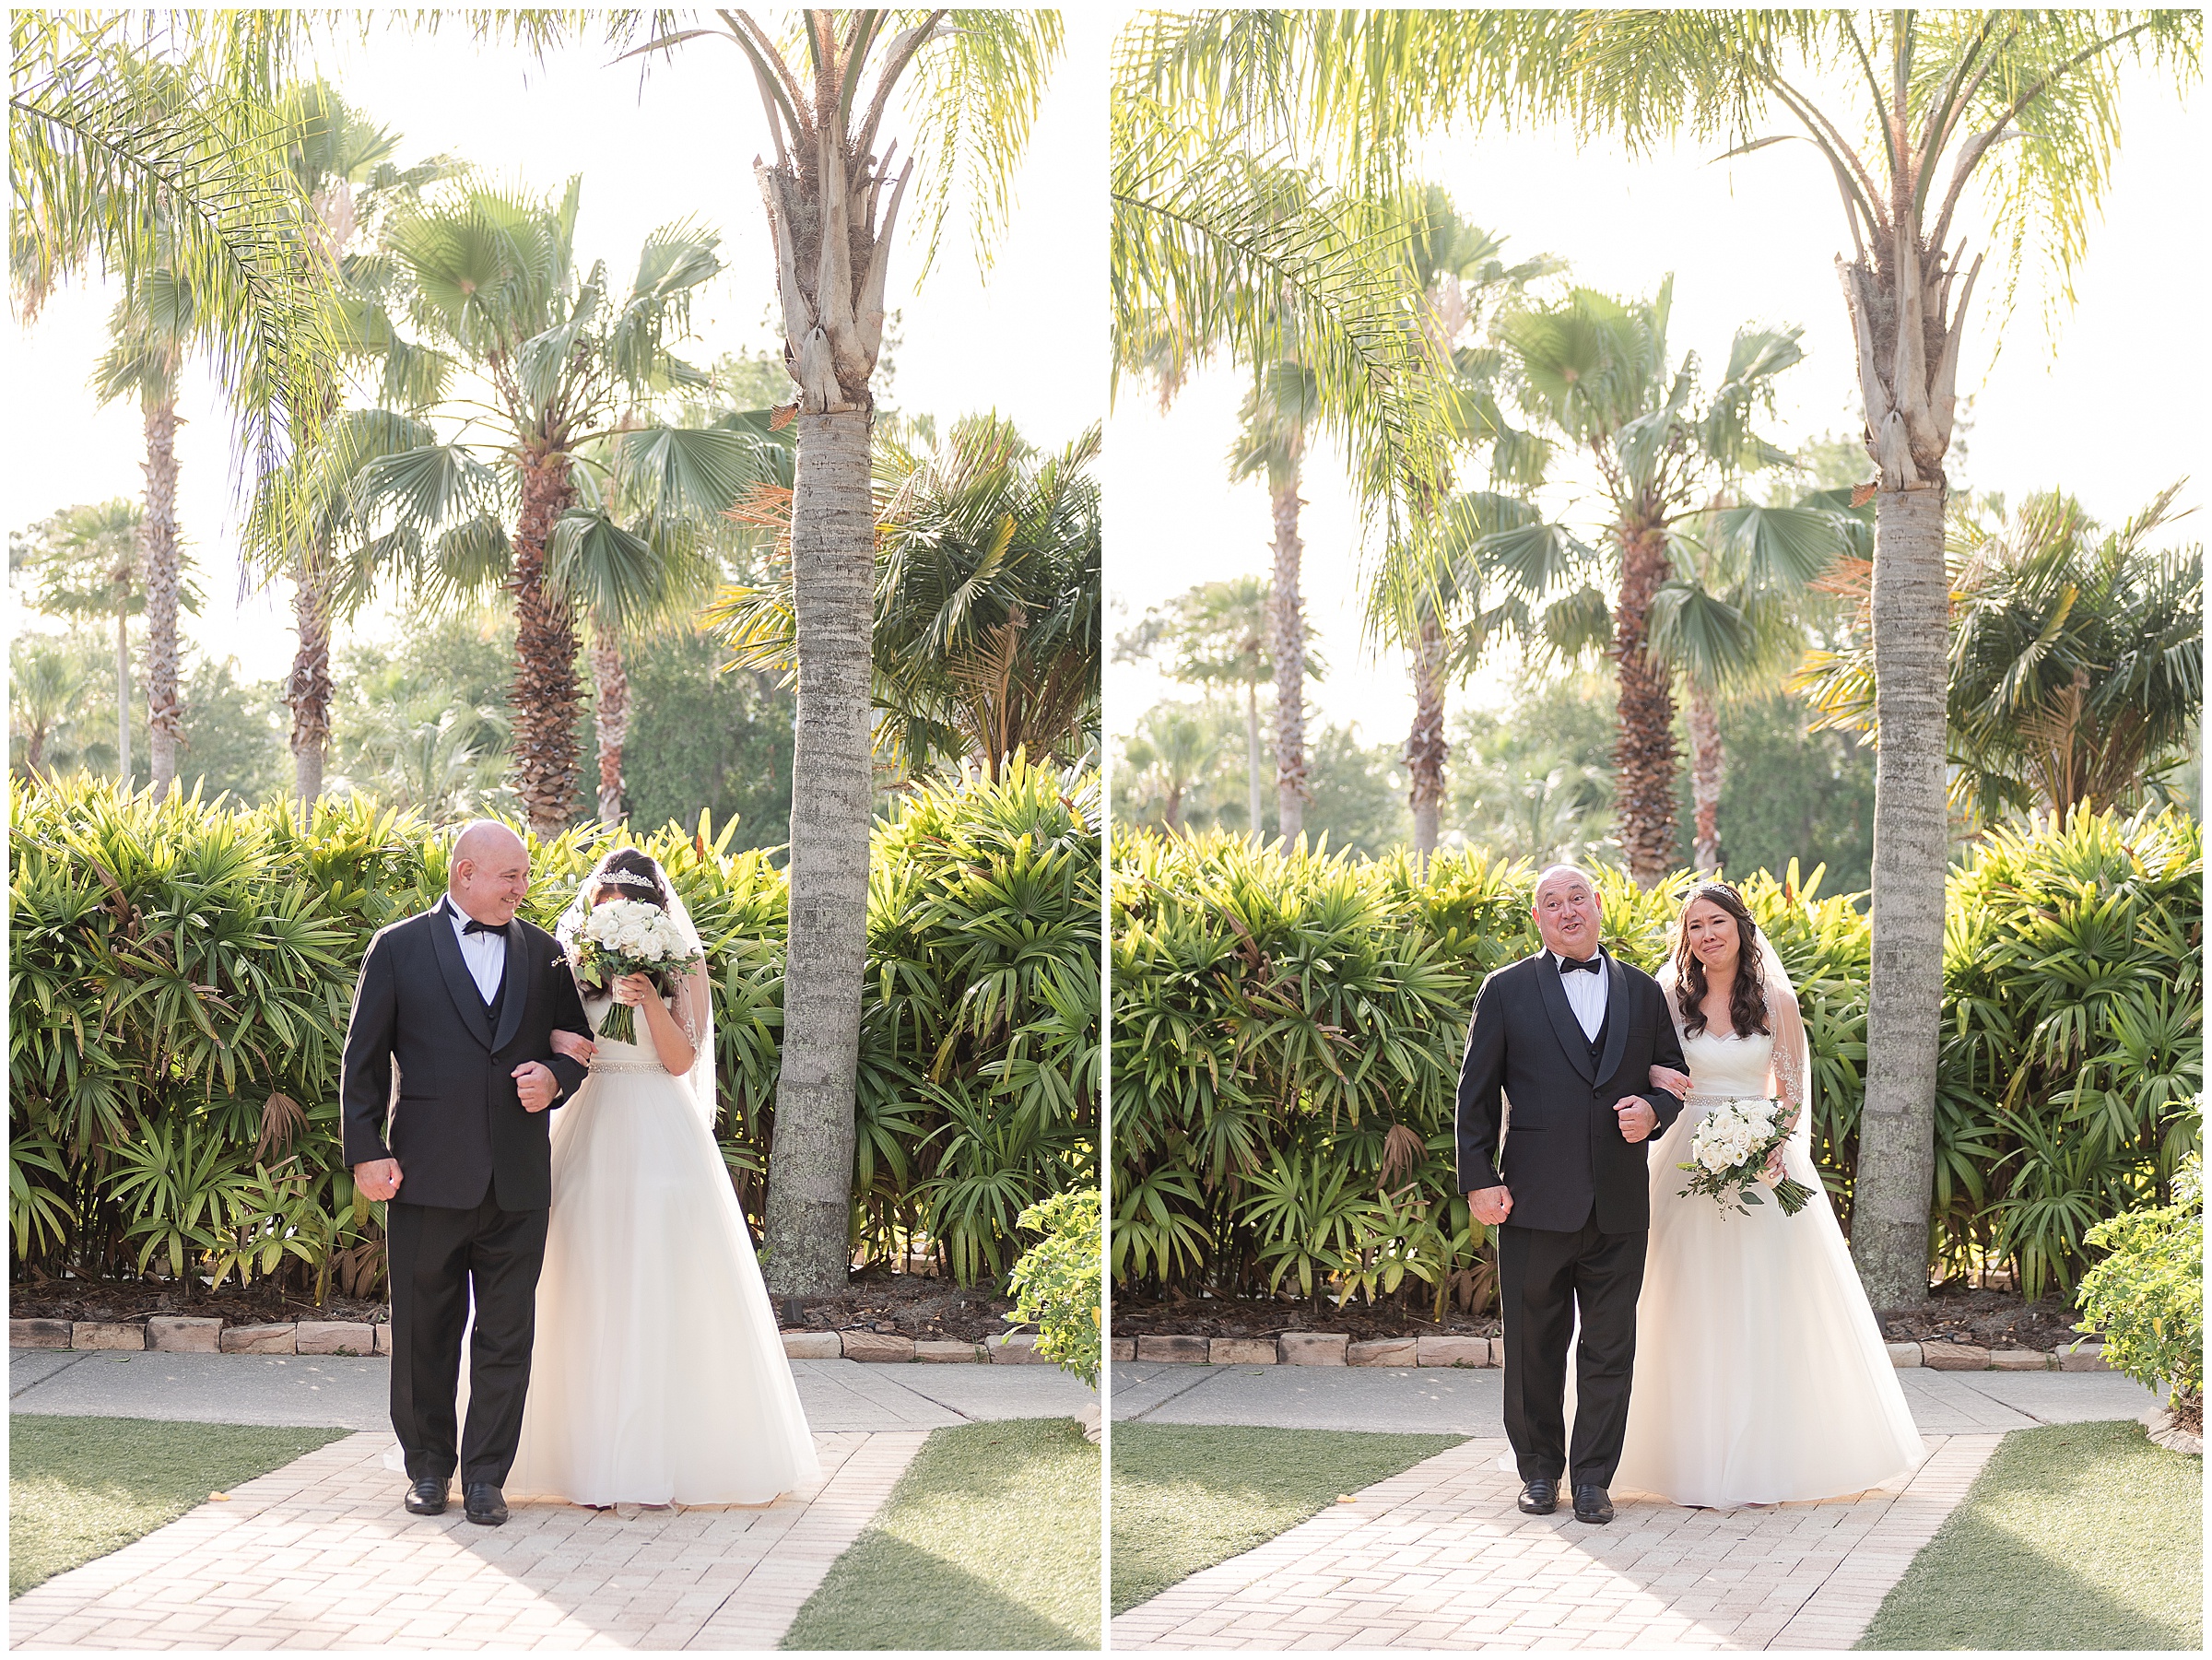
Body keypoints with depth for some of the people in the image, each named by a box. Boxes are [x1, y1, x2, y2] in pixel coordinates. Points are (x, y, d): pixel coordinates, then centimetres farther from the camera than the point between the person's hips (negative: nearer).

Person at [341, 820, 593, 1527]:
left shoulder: (544, 953, 10)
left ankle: (486, 1475, 12)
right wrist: (366, 1152, -5)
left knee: (507, 1335, 3)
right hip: (427, 1176, -2)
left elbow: (576, 1045, 17)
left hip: (518, 1180, 2)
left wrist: (554, 1077, -6)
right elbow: (363, 1062, 2)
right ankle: (428, 1465, 23)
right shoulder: (398, 948, 2)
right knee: (424, 1331, 8)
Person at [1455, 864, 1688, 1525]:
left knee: (1610, 1348, 3)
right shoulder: (1507, 991, 3)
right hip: (1534, 1199, -2)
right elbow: (1476, 1094, 2)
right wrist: (1478, 1179, -6)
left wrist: (1653, 1110, -5)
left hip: (1619, 1206, 2)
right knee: (1534, 1345, 7)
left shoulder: (1642, 991, 11)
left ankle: (1593, 1477, 14)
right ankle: (1539, 1469, 22)